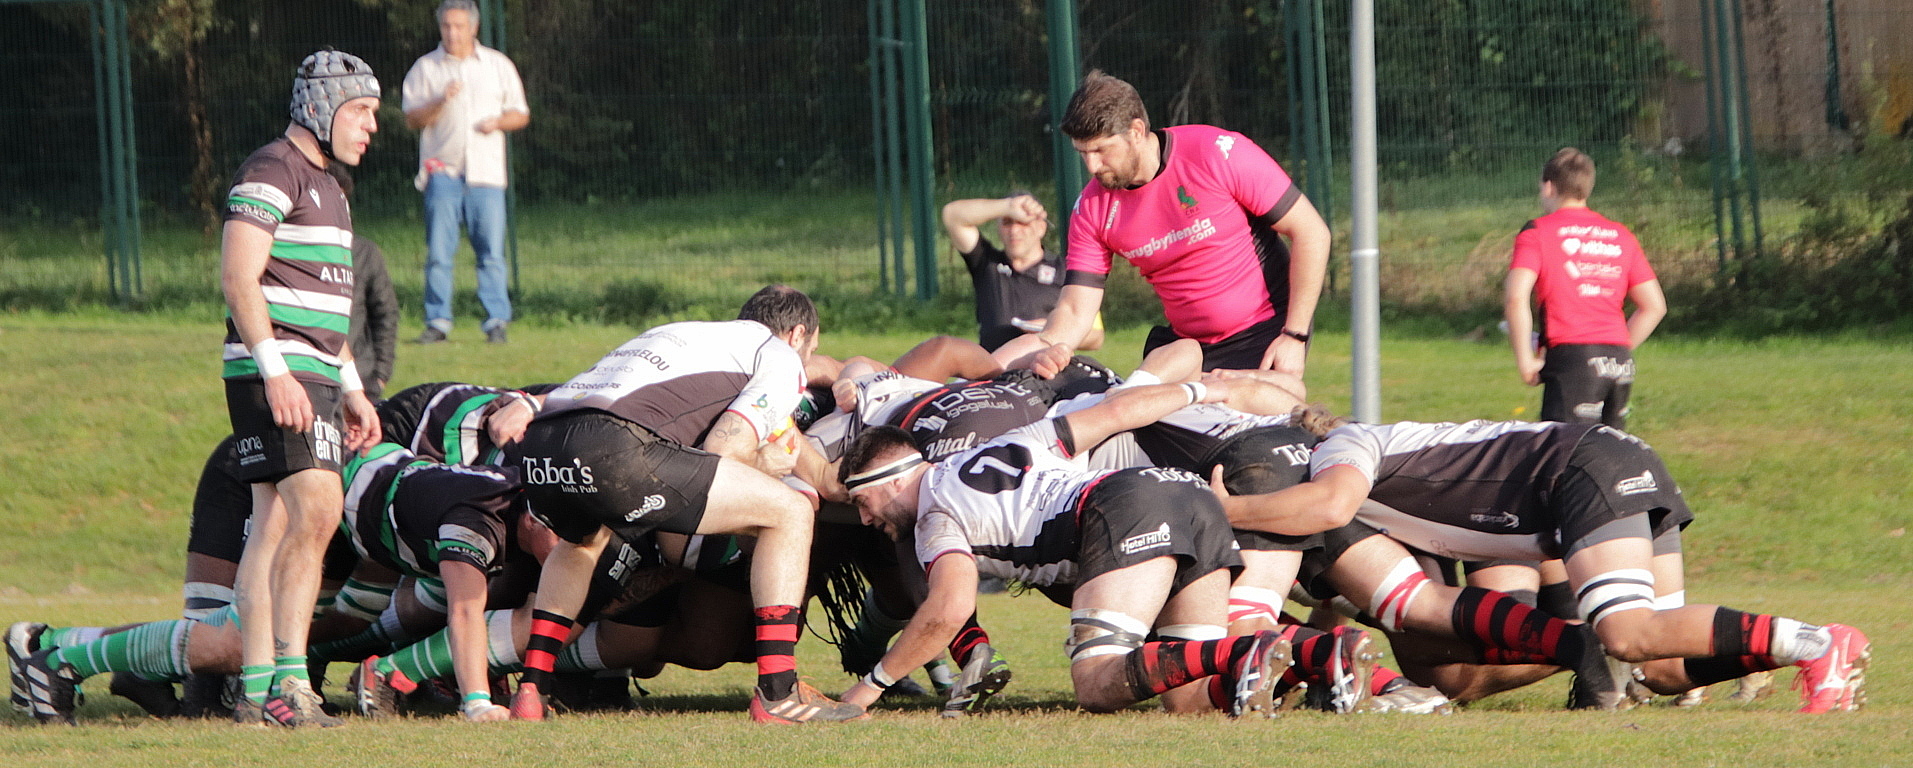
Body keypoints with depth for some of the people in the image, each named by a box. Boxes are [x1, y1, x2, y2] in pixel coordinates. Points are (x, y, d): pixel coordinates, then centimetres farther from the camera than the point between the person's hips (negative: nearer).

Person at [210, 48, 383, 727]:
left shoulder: (325, 185, 23)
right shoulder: (273, 172, -8)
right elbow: (238, 278, -17)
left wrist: (351, 389, 26)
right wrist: (276, 372, -24)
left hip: (312, 377, 10)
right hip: (275, 370, -10)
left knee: (276, 524, 6)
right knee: (317, 511, -18)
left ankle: (258, 691, 4)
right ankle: (288, 682, -22)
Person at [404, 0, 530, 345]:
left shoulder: (498, 66, 12)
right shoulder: (425, 68, 9)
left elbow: (521, 115, 15)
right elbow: (411, 119, 3)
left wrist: (498, 122, -7)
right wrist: (440, 102, -15)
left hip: (486, 173, 1)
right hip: (443, 170, -1)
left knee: (491, 252, -4)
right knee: (438, 252, -6)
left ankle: (496, 322, -2)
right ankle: (437, 322, -1)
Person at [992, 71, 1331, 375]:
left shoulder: (1219, 154, -17)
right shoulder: (1093, 211, -4)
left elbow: (1311, 232, -12)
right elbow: (1074, 313, -4)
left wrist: (1294, 337, -15)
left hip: (1266, 333, -4)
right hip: (1188, 346, 5)